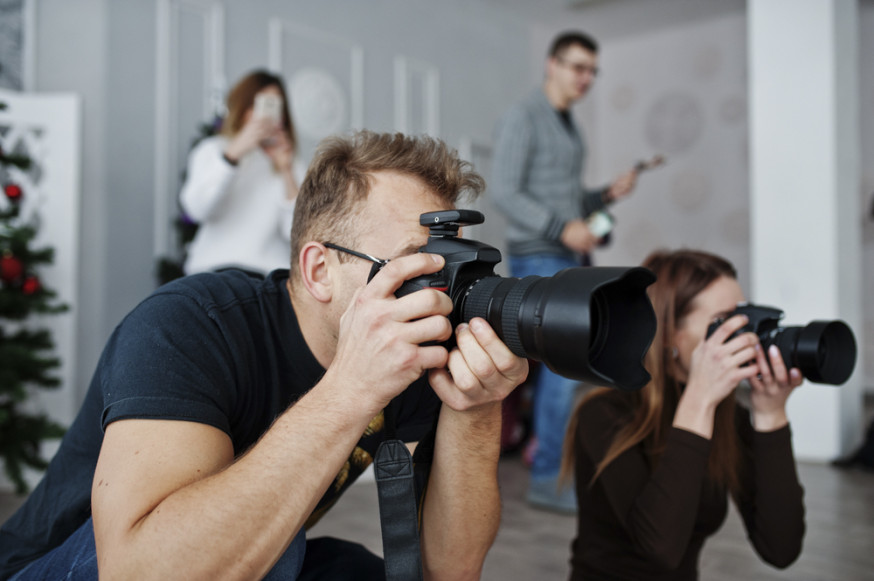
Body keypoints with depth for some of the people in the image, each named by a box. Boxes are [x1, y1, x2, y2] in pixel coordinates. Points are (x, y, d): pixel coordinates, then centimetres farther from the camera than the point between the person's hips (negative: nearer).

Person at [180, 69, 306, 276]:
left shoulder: (294, 168, 14)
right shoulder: (211, 150, 14)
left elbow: (298, 235, -2)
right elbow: (198, 209, -7)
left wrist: (286, 172, -7)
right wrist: (234, 152, -13)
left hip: (270, 273, 1)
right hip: (214, 266, -1)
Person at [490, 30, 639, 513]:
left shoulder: (569, 127, 20)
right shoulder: (522, 118, -7)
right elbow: (503, 192, -16)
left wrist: (609, 193, 5)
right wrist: (562, 228, -24)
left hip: (570, 260, 9)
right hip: (538, 260, -9)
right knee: (564, 364, -13)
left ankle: (545, 446, 20)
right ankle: (546, 479, -5)